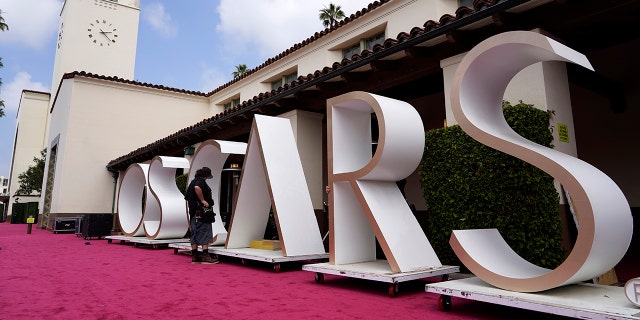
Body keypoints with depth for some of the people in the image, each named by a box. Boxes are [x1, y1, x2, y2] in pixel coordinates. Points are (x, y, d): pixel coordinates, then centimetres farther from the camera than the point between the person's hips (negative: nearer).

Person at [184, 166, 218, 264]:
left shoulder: (193, 182, 22)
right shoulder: (201, 181, -7)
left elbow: (187, 199, 25)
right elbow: (197, 187, -31)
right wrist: (203, 200, -24)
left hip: (193, 212, 9)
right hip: (201, 211, -9)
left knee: (195, 234, 10)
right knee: (205, 233, -7)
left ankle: (194, 256, 13)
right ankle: (205, 255, -8)